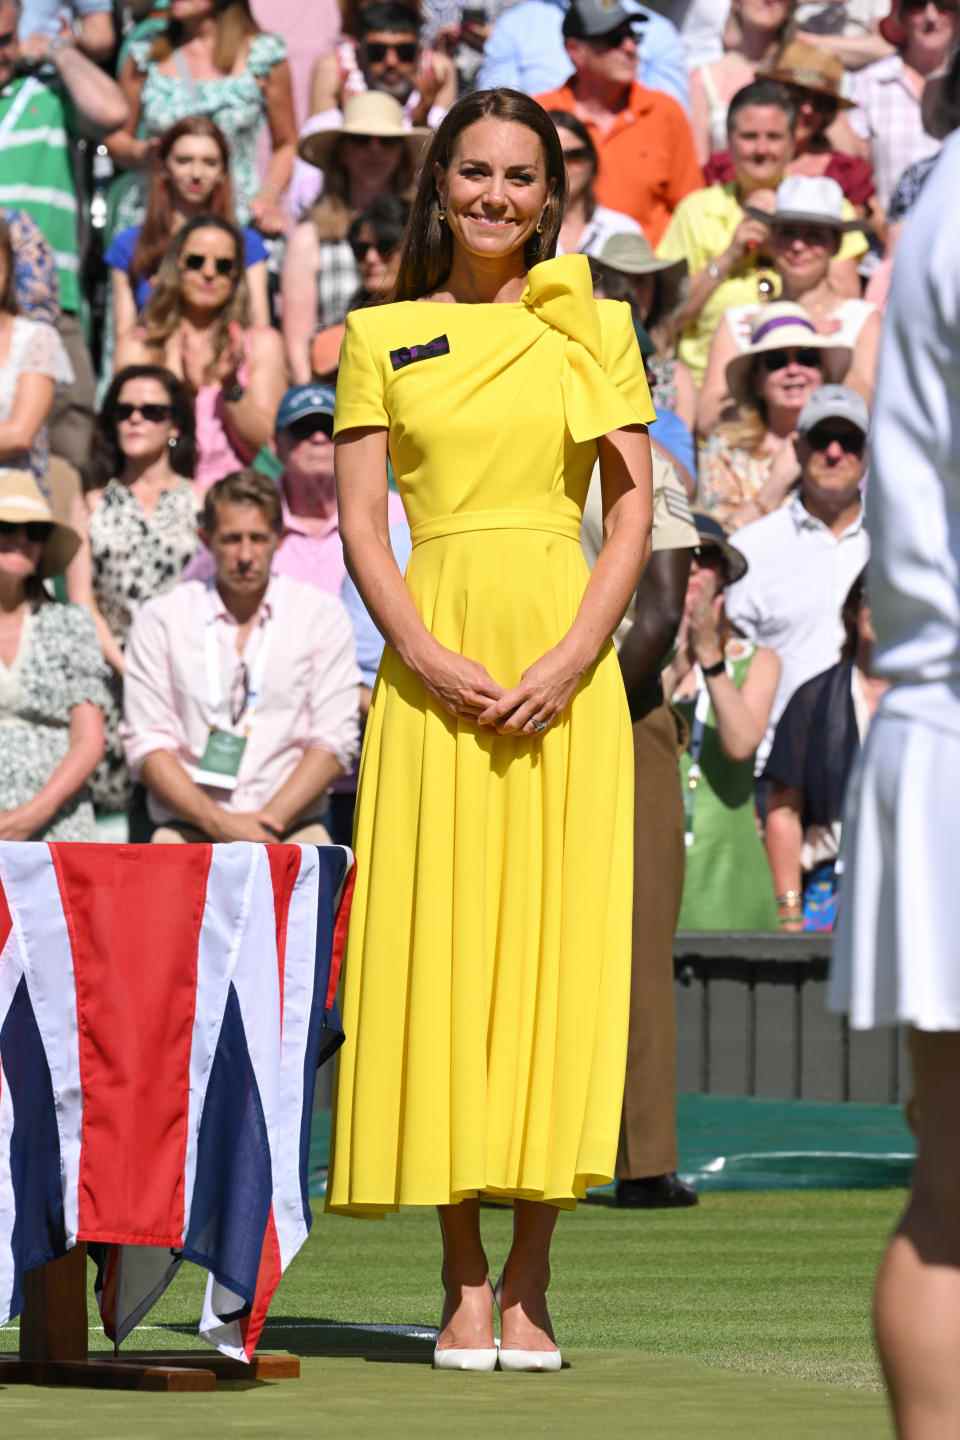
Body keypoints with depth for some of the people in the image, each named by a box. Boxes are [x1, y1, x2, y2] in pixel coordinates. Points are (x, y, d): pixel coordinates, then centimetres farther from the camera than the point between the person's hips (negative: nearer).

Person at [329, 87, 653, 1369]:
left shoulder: (594, 329, 9)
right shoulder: (384, 337, 9)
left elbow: (634, 515, 3)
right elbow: (361, 525, 3)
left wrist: (568, 664, -11)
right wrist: (430, 660, -12)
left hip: (563, 670, 0)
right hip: (434, 663, 0)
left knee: (556, 946, -3)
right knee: (440, 945, -3)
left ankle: (529, 1284, 2)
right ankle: (465, 1281, 1)